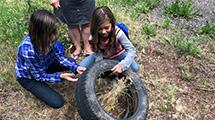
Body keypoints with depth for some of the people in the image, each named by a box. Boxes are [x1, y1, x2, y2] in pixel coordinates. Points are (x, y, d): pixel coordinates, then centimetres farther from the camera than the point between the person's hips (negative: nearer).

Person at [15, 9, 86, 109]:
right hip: (28, 77, -6)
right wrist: (60, 76, -35)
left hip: (43, 66, 6)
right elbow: (39, 76, -27)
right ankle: (36, 88, 10)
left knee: (70, 63, -4)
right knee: (57, 102, -13)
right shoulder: (28, 50, -40)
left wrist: (76, 67, -23)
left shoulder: (47, 38, -23)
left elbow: (59, 57, -10)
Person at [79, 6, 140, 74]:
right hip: (103, 56, 2)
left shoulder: (118, 33, -34)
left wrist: (122, 65, -50)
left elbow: (132, 50, -35)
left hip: (118, 55, -1)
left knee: (135, 68, -24)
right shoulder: (95, 35, -25)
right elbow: (98, 53, -18)